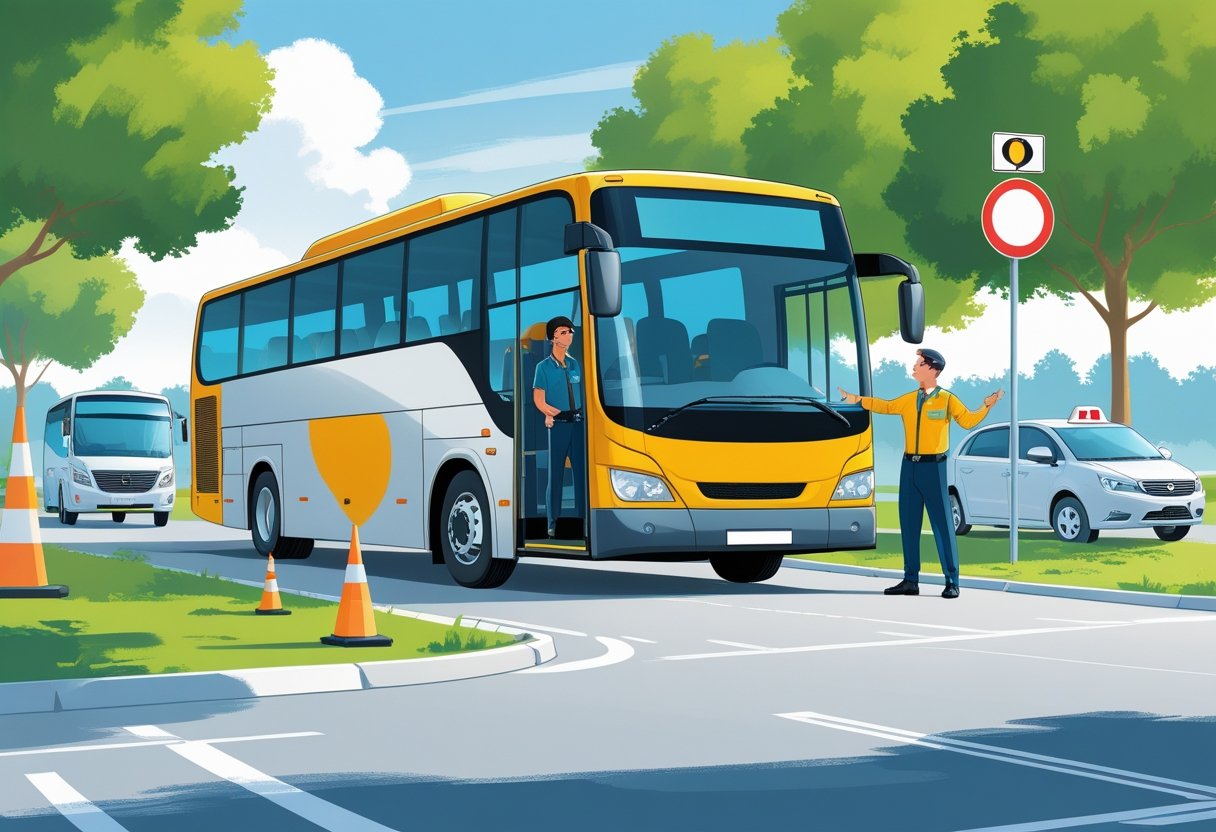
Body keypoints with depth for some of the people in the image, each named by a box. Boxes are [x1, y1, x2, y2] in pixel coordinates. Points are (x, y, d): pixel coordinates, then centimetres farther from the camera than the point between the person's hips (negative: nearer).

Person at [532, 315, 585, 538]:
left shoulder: (575, 364, 13)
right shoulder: (544, 367, 2)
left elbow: (583, 394, 14)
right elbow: (539, 400, -1)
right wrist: (556, 414, -7)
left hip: (578, 423, 4)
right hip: (558, 426, -4)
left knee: (582, 470, 2)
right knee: (555, 472, -1)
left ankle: (584, 518, 7)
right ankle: (553, 522, 3)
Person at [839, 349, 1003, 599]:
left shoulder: (947, 399, -1)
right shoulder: (909, 400, 12)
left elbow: (968, 420, -8)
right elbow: (885, 406, 24)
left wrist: (987, 405, -21)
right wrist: (857, 400, 22)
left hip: (933, 466, -5)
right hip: (909, 466, 6)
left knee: (942, 523, -5)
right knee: (909, 523, 7)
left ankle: (952, 582, -2)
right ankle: (911, 580, 14)